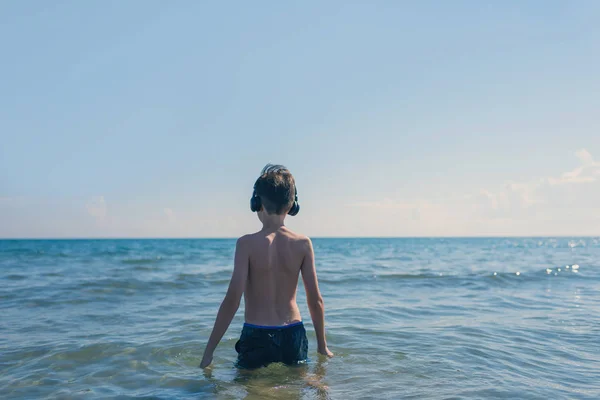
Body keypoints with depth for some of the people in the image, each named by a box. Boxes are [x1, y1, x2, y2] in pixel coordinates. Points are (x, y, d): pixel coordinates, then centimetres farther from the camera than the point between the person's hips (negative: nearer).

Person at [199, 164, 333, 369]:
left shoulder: (247, 244, -12)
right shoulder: (303, 244, -4)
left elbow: (232, 299, -15)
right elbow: (316, 300, -1)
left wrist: (209, 350, -8)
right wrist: (322, 345, 12)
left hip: (256, 336, -3)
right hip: (293, 336, 3)